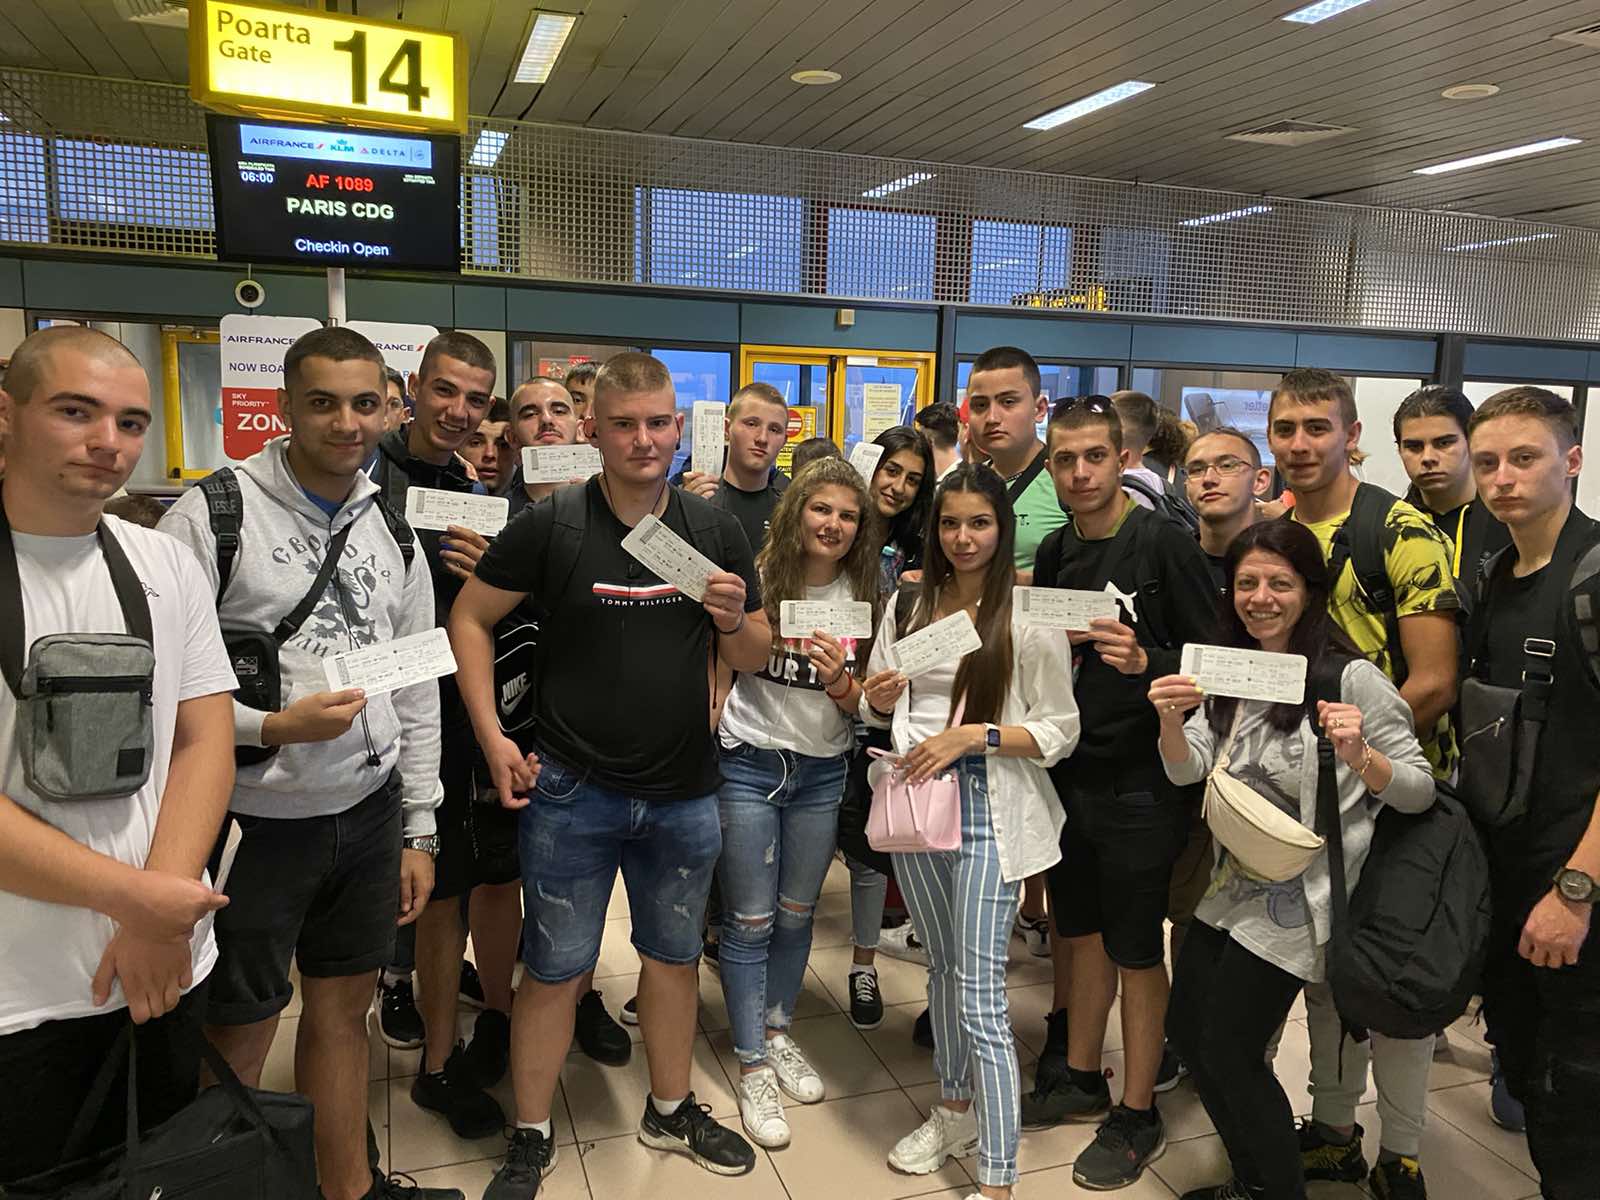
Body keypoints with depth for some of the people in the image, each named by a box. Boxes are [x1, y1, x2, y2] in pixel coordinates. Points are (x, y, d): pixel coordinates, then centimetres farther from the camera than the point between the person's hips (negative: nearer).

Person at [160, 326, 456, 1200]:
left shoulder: (392, 529, 7)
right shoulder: (211, 515, -11)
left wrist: (418, 829, 10)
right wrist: (270, 728, -20)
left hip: (370, 815, 5)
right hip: (254, 823, -5)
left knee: (343, 1008, 19)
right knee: (237, 1040, 10)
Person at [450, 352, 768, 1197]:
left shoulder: (715, 528, -1)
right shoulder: (551, 525, -10)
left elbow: (755, 657, 7)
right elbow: (470, 619, -1)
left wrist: (733, 621, -16)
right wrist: (492, 735, -9)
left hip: (685, 793, 3)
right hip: (573, 792, -3)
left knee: (674, 955, 18)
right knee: (555, 969, 9)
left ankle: (670, 1110, 40)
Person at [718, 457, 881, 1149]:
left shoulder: (861, 598, 1)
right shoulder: (756, 581, -10)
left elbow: (861, 705, 2)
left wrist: (840, 682, -19)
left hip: (822, 772, 4)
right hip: (748, 764, -3)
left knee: (796, 914, 16)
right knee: (749, 921, 4)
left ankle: (776, 1032, 37)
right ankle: (753, 1066, 18)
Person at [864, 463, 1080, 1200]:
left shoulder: (1031, 615, -9)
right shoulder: (908, 603, 6)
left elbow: (1059, 733, -8)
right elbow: (880, 706, 15)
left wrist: (970, 734, -19)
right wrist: (879, 697, -7)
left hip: (987, 813, -5)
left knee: (981, 998, -3)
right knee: (942, 968, 21)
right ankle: (955, 1111, 41)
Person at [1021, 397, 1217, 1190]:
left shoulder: (1165, 543, -12)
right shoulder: (1054, 552, 6)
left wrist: (1145, 662, -28)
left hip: (1139, 782, -6)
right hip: (1067, 774, 6)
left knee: (1135, 950, 6)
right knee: (1082, 932, 18)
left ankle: (1137, 1116, 23)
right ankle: (1079, 1080, 36)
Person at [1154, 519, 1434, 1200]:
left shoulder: (1351, 678, -14)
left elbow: (1420, 792, -12)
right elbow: (1187, 771, -3)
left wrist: (1358, 756, -31)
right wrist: (1170, 719, -24)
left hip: (1293, 900, -7)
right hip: (1230, 886, 7)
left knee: (1229, 1054, -1)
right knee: (1186, 1029, 15)